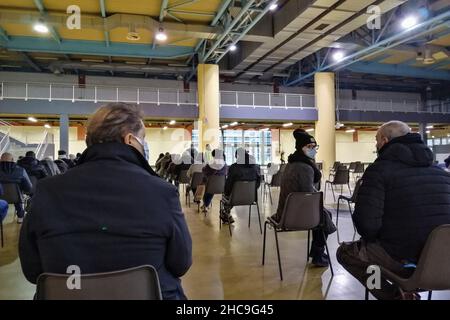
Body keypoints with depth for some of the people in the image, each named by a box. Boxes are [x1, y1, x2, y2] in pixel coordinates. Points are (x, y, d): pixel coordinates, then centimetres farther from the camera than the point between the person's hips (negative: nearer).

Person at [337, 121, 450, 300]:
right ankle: (407, 288, 18)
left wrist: (371, 237, 5)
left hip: (401, 257, -7)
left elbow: (366, 222, -20)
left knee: (345, 252, 14)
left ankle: (396, 295, 3)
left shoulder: (379, 169, -12)